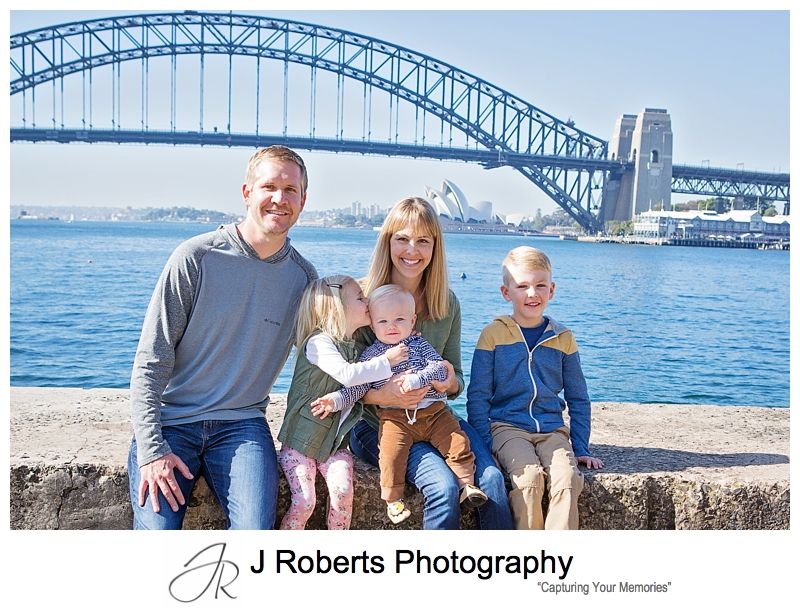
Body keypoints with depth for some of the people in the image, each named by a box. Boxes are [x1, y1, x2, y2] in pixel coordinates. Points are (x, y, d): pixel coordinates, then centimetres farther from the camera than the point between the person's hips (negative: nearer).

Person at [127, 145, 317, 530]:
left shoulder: (303, 276, 5)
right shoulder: (196, 257, -7)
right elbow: (151, 359, -6)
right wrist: (151, 449, -13)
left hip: (241, 424, 2)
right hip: (170, 420, -2)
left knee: (256, 531, -20)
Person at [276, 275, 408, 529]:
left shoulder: (356, 348, 8)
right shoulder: (318, 342, -17)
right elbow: (346, 375, -32)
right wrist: (386, 361, -22)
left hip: (335, 441, 5)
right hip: (301, 441, -5)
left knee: (342, 490, -18)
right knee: (304, 501, -16)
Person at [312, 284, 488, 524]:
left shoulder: (419, 344, 8)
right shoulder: (370, 355, 6)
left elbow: (440, 368, -4)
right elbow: (357, 387, 5)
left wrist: (417, 379, -20)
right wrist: (336, 399, -12)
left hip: (433, 412, 2)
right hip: (395, 418, -1)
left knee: (458, 442, -9)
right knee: (391, 452, -21)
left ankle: (467, 483, 7)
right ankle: (393, 499, -5)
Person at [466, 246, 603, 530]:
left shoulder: (563, 338, 9)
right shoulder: (493, 334, 1)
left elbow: (578, 400, 16)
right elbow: (478, 397, 2)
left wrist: (581, 448, 10)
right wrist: (484, 444, -7)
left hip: (552, 429, 3)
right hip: (507, 426, -2)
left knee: (567, 478, -24)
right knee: (529, 476, -28)